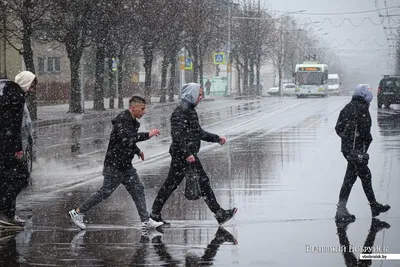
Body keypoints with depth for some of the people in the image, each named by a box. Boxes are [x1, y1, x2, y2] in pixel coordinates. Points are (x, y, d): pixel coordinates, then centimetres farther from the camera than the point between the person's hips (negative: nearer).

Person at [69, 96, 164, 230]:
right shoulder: (122, 119, -19)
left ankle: (146, 220, 10)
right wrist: (147, 135, -33)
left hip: (126, 164, 9)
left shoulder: (132, 121, 11)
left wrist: (137, 151, 18)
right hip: (114, 164, -9)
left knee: (138, 189, 7)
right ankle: (78, 212, 10)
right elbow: (125, 137, -36)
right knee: (106, 191, -2)